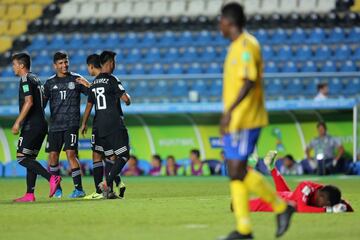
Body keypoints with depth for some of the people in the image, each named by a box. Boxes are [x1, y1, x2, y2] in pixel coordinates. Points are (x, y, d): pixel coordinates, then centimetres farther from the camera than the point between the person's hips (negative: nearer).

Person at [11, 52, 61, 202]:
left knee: (22, 158, -11)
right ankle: (30, 194, 6)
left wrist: (17, 123, -19)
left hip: (31, 126, -10)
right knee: (30, 159, 10)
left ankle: (51, 178, -21)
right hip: (41, 124, 10)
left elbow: (29, 102, -20)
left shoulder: (25, 79, -9)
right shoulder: (35, 79, 19)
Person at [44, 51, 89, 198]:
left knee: (70, 153, -15)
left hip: (71, 124, -3)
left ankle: (79, 189, -11)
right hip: (55, 125, 3)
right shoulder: (50, 83, 8)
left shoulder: (76, 79, 4)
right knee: (53, 155, 2)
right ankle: (57, 188, 20)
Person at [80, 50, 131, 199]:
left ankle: (109, 191, 7)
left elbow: (89, 105, 19)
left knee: (111, 158, 13)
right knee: (123, 156, -4)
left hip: (99, 126, 7)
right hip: (114, 125, -7)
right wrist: (128, 99, 9)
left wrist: (84, 124, 29)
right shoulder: (111, 80, -9)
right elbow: (126, 99, -15)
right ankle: (106, 183, -20)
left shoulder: (94, 83, 13)